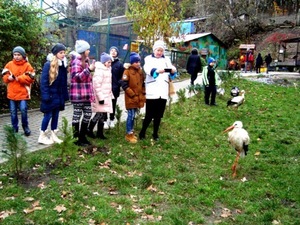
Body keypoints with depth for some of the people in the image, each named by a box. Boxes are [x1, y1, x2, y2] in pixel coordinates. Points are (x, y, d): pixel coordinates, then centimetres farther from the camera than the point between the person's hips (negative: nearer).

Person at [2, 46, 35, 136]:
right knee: (13, 112, 9)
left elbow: (30, 78, -11)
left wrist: (18, 78, -16)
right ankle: (14, 128, 22)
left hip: (23, 93, -3)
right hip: (12, 93, 4)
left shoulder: (27, 65, -3)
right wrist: (8, 77, -10)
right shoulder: (9, 64, 7)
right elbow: (4, 76, 12)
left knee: (23, 110, -6)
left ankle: (25, 127, 15)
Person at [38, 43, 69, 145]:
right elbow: (43, 81, -14)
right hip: (50, 95, -6)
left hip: (59, 95, 6)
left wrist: (65, 94, 5)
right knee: (48, 115, 0)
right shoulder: (48, 64, -13)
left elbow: (64, 82, 9)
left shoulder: (63, 64, 7)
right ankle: (42, 136, 13)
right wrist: (45, 95, -18)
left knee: (56, 115, 12)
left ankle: (53, 135, 22)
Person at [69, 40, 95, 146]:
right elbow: (77, 77, -23)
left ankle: (82, 137, 23)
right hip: (78, 94, -9)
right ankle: (76, 138, 8)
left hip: (85, 93, 9)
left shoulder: (85, 60, 18)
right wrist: (89, 69, -27)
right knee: (77, 115, -2)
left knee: (88, 114, 11)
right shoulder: (76, 61, -12)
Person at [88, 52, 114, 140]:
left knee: (103, 114, 9)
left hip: (106, 96, 9)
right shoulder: (99, 70, -13)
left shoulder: (107, 69, 16)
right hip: (101, 96, -9)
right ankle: (89, 130, 8)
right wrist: (100, 98, -22)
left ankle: (100, 133, 16)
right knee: (100, 114, -7)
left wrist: (111, 95, 19)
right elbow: (97, 84, -20)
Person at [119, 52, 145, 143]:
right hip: (130, 98, -6)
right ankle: (129, 134, 6)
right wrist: (132, 94, -15)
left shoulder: (140, 71, 10)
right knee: (131, 116, -4)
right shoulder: (128, 71, -9)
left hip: (138, 98, 6)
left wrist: (143, 93, 7)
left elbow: (143, 83, 18)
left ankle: (131, 132, 24)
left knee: (133, 116, 14)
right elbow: (124, 84, -15)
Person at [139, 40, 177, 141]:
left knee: (159, 115, 10)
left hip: (163, 92, 4)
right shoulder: (148, 59, 4)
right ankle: (142, 132, 15)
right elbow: (148, 69, -19)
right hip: (152, 92, -3)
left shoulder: (167, 59, 15)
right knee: (149, 114, -3)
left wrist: (173, 71, -20)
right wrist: (156, 71, -40)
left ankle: (155, 133, 24)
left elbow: (171, 75, 5)